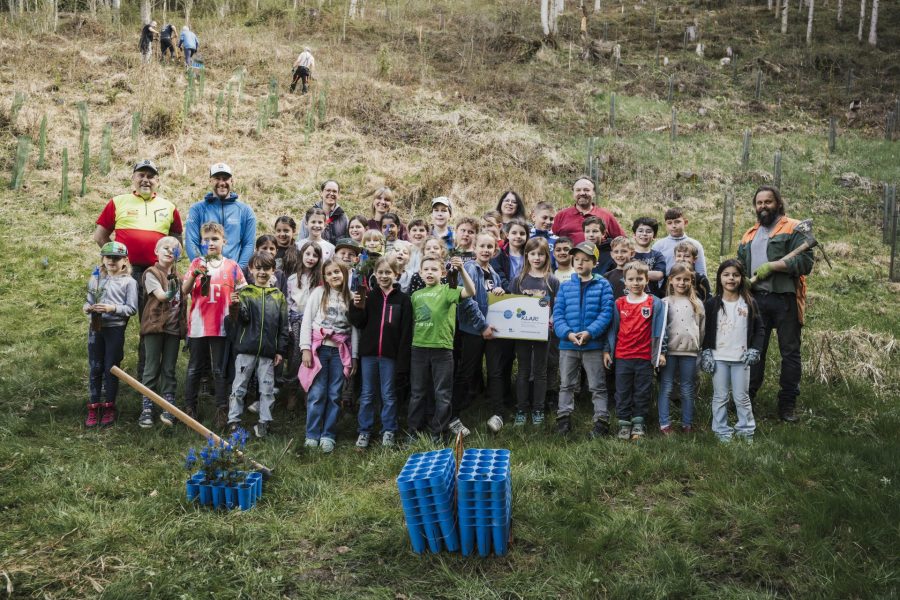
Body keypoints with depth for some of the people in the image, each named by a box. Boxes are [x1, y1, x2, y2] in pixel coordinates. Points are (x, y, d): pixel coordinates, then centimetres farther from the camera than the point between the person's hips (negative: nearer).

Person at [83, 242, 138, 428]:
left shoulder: (129, 282, -2)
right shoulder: (95, 279, 11)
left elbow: (132, 308, -7)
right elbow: (89, 300, 16)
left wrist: (112, 308, -19)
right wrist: (87, 307, -6)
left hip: (115, 328, -3)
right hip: (96, 327, 4)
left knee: (111, 369, 3)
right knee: (95, 369, 6)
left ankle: (109, 408, 14)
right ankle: (93, 409, 12)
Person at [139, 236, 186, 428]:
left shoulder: (178, 276, 14)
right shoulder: (151, 273, -2)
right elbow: (159, 295, -17)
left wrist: (185, 329, 10)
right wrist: (168, 295, -38)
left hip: (174, 327, 5)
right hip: (155, 326, -4)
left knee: (169, 369, 7)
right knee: (152, 368, -2)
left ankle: (168, 409, 10)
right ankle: (146, 409, 3)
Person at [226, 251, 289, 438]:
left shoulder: (278, 296, 8)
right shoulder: (244, 292, 2)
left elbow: (283, 326, 8)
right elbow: (243, 317, -12)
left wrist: (281, 350, 4)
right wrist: (236, 306, -33)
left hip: (268, 351, 2)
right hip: (246, 348, -2)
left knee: (267, 389, 7)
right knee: (239, 387, 5)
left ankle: (264, 422, 18)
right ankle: (234, 421, 13)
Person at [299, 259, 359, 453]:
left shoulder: (350, 297, 7)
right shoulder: (319, 293, 2)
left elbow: (354, 328, 8)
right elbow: (306, 321, -1)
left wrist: (354, 355, 5)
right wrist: (305, 348, -9)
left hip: (339, 351, 2)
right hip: (319, 348, -2)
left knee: (334, 395, 4)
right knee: (317, 394, -3)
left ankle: (328, 436, 11)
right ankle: (312, 435, 6)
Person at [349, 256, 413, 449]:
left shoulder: (403, 299, -2)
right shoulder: (369, 296, 3)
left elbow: (406, 331, -5)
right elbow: (358, 324, 4)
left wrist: (402, 358, -10)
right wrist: (357, 307, -14)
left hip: (390, 353, -2)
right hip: (368, 352, 2)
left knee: (388, 395, 9)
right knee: (367, 394, 10)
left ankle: (389, 431, 21)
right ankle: (364, 431, 20)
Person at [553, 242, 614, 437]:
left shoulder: (602, 285, 0)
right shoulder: (565, 286, 7)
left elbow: (606, 312, -8)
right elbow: (557, 313, 1)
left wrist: (590, 332, -18)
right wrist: (567, 333, -14)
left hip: (593, 344, -3)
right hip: (567, 344, 3)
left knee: (597, 386, 4)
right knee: (566, 384, 11)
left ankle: (601, 421, 10)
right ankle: (564, 419, 20)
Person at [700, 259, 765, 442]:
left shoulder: (749, 303, 2)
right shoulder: (712, 304, -1)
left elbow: (760, 328, 6)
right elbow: (705, 330, 2)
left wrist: (754, 350, -5)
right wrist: (706, 352, -6)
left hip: (741, 358, 0)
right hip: (719, 358, 0)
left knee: (742, 397, 6)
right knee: (720, 397, 6)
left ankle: (746, 430, 18)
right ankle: (722, 431, 14)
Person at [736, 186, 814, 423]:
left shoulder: (793, 229, 0)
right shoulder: (750, 235, 19)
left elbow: (805, 261, -12)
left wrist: (772, 265, -16)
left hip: (785, 299, -5)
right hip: (756, 299, 5)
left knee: (790, 352, 3)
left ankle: (788, 404, 11)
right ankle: (747, 398, 17)